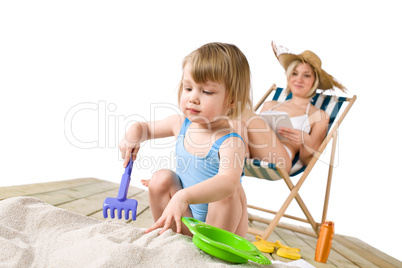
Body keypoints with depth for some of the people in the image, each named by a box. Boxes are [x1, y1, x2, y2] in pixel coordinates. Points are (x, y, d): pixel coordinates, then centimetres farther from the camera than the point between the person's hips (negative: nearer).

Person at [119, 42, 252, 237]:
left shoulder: (231, 142, -26)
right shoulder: (180, 123, -6)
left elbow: (228, 181, -46)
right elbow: (146, 127, 12)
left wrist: (183, 197, -59)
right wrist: (133, 133, -13)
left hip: (221, 222, -5)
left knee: (232, 189, -31)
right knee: (162, 178, -13)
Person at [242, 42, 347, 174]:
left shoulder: (319, 116, 18)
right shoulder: (270, 105, 29)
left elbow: (306, 161, 11)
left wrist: (306, 140, -11)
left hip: (277, 161, -4)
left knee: (248, 115, -27)